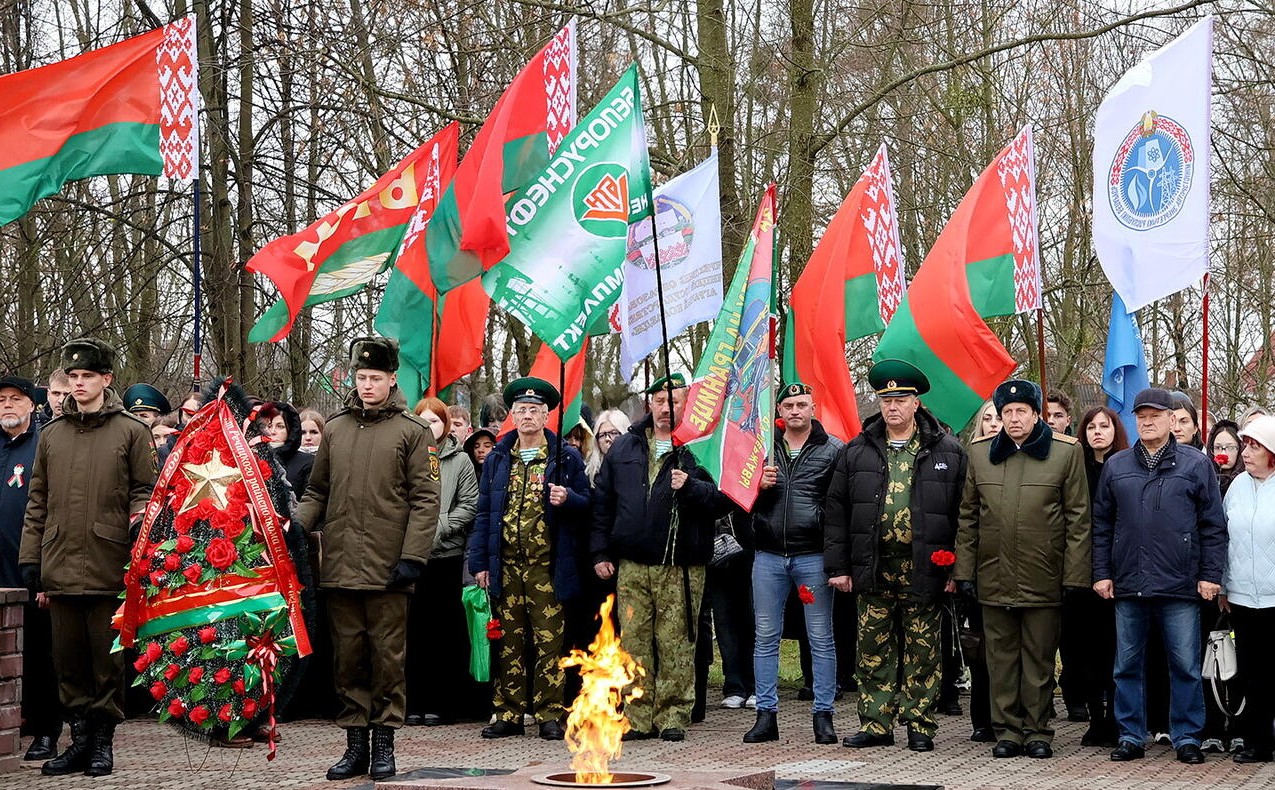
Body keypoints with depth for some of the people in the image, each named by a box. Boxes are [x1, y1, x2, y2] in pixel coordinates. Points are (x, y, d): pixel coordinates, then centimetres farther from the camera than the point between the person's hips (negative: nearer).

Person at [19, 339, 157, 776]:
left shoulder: (131, 431, 4)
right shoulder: (51, 435, 14)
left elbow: (145, 488, 6)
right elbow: (38, 500, 15)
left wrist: (139, 518, -12)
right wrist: (30, 555, 11)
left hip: (109, 566, -4)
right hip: (60, 567, 4)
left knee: (107, 657, 1)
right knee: (68, 656, 7)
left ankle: (103, 740, 10)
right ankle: (81, 737, 16)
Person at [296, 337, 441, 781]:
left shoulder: (412, 432, 0)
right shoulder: (335, 428, 12)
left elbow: (425, 500, -4)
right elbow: (317, 492, 17)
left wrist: (413, 556, -11)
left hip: (387, 569, -4)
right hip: (339, 568, 4)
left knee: (387, 657, 2)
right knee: (348, 657, 8)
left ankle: (384, 741, 12)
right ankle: (356, 743, 16)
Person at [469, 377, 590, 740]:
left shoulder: (566, 457, 5)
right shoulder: (497, 459, 13)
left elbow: (586, 505, 5)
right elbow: (484, 514, 12)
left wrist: (567, 499, -17)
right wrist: (479, 562, 5)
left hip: (547, 564, -3)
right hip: (506, 565, 3)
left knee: (549, 640, -3)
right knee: (510, 642, 6)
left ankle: (549, 714, 3)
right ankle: (508, 714, 11)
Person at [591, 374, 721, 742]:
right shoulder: (624, 448, 14)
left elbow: (721, 497, -4)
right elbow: (602, 501, 16)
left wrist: (690, 487, -21)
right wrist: (600, 552, 11)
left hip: (680, 567, -3)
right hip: (630, 564, 3)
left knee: (676, 644, -2)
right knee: (634, 642, 3)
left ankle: (673, 715, 6)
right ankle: (638, 716, 9)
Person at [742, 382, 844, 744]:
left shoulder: (833, 449, 1)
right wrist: (757, 486, -7)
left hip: (813, 555, -3)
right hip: (768, 555, 3)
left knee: (821, 639, 3)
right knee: (766, 637, 6)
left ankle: (823, 715, 10)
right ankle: (766, 715, 12)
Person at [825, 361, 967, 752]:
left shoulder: (947, 451, 1)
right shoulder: (858, 451, 7)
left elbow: (962, 512, 0)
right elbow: (837, 510, 7)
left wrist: (956, 570, -5)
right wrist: (838, 566, 2)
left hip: (923, 569, -2)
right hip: (874, 567, 2)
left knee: (922, 650, 4)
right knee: (873, 649, 6)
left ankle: (920, 725, 13)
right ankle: (876, 724, 14)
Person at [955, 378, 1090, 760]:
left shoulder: (1067, 452, 0)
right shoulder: (979, 452, 8)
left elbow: (1078, 518, -1)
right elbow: (968, 516, 12)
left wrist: (1075, 576, -6)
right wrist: (965, 570, 6)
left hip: (1043, 580, -3)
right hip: (994, 580, 3)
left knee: (1039, 660, 4)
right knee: (1001, 658, 7)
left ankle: (1037, 731, 14)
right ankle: (1007, 730, 15)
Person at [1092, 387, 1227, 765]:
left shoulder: (1196, 465, 3)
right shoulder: (1116, 466, 10)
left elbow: (1214, 525, 3)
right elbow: (1101, 524, 12)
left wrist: (1211, 574, -3)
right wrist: (1102, 573, 6)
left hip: (1180, 588, -2)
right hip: (1128, 586, 2)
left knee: (1186, 666, 2)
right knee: (1128, 666, 7)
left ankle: (1187, 737, 11)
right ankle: (1131, 737, 16)